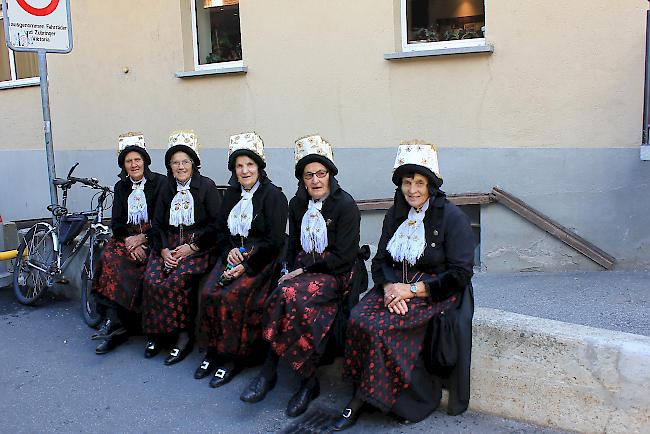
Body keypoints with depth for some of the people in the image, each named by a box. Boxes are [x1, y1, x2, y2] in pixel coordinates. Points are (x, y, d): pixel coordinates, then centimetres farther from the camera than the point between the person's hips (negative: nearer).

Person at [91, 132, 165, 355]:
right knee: (109, 257, -25)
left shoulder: (159, 182, 1)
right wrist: (129, 240, -12)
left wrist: (143, 237, -16)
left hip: (151, 237, -4)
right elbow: (116, 222, 8)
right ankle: (115, 322, -27)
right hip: (127, 236, 4)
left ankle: (115, 321, -21)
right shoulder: (120, 187, 15)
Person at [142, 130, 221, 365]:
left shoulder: (207, 186, -1)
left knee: (176, 281, -28)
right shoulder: (167, 188, 14)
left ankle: (184, 334, -12)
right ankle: (157, 332, -6)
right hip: (169, 243, 5)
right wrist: (163, 249, -4)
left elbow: (216, 224, -6)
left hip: (199, 246, -4)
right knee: (152, 280, -21)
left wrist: (192, 246, -13)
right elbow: (158, 224, 14)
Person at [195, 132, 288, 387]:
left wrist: (246, 266, -19)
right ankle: (213, 352, -6)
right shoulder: (232, 194, 13)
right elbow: (221, 230, 17)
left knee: (231, 296, -27)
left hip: (261, 259, -5)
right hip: (233, 254, 6)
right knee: (208, 292, -19)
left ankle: (233, 357, -12)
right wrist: (229, 251, -5)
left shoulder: (273, 195, -6)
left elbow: (274, 241, -12)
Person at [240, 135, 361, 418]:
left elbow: (343, 257, -10)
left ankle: (269, 371, -15)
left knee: (288, 294, -31)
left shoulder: (345, 205, -7)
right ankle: (308, 381, -17)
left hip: (336, 275, -5)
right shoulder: (297, 204, 10)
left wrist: (304, 270, -11)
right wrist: (292, 270, -2)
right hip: (302, 271, 5)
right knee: (297, 304, -29)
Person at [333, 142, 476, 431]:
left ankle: (362, 399, -9)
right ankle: (361, 396, -13)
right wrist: (389, 286, -12)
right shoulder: (395, 215, 9)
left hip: (437, 294, -5)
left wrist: (412, 290, -17)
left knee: (380, 326, -27)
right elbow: (380, 261, 11)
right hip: (396, 286, 5)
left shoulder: (452, 218, -8)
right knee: (358, 318, -23)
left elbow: (460, 274, -11)